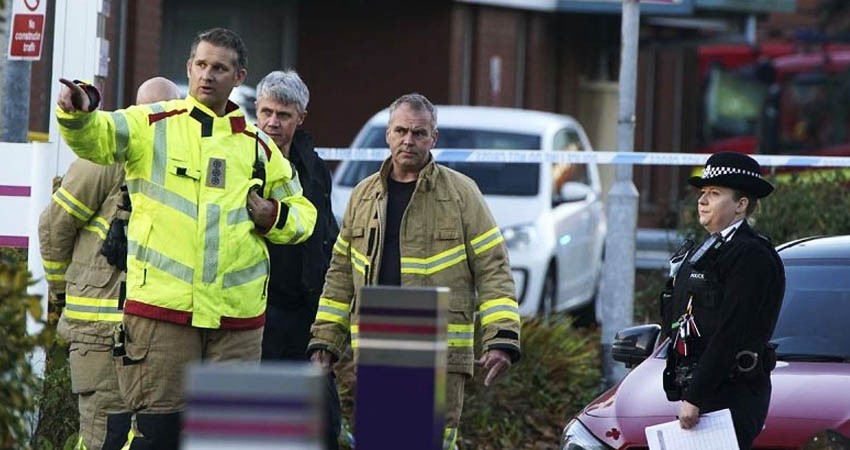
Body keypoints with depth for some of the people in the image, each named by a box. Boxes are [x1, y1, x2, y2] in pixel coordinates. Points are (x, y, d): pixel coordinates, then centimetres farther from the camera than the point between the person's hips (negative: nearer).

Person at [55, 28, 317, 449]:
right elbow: (94, 137, -15)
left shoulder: (259, 147, 15)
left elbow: (302, 213, 25)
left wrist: (274, 218, 2)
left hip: (238, 317, 4)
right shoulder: (152, 125, 4)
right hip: (160, 306, -3)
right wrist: (77, 112, -37)